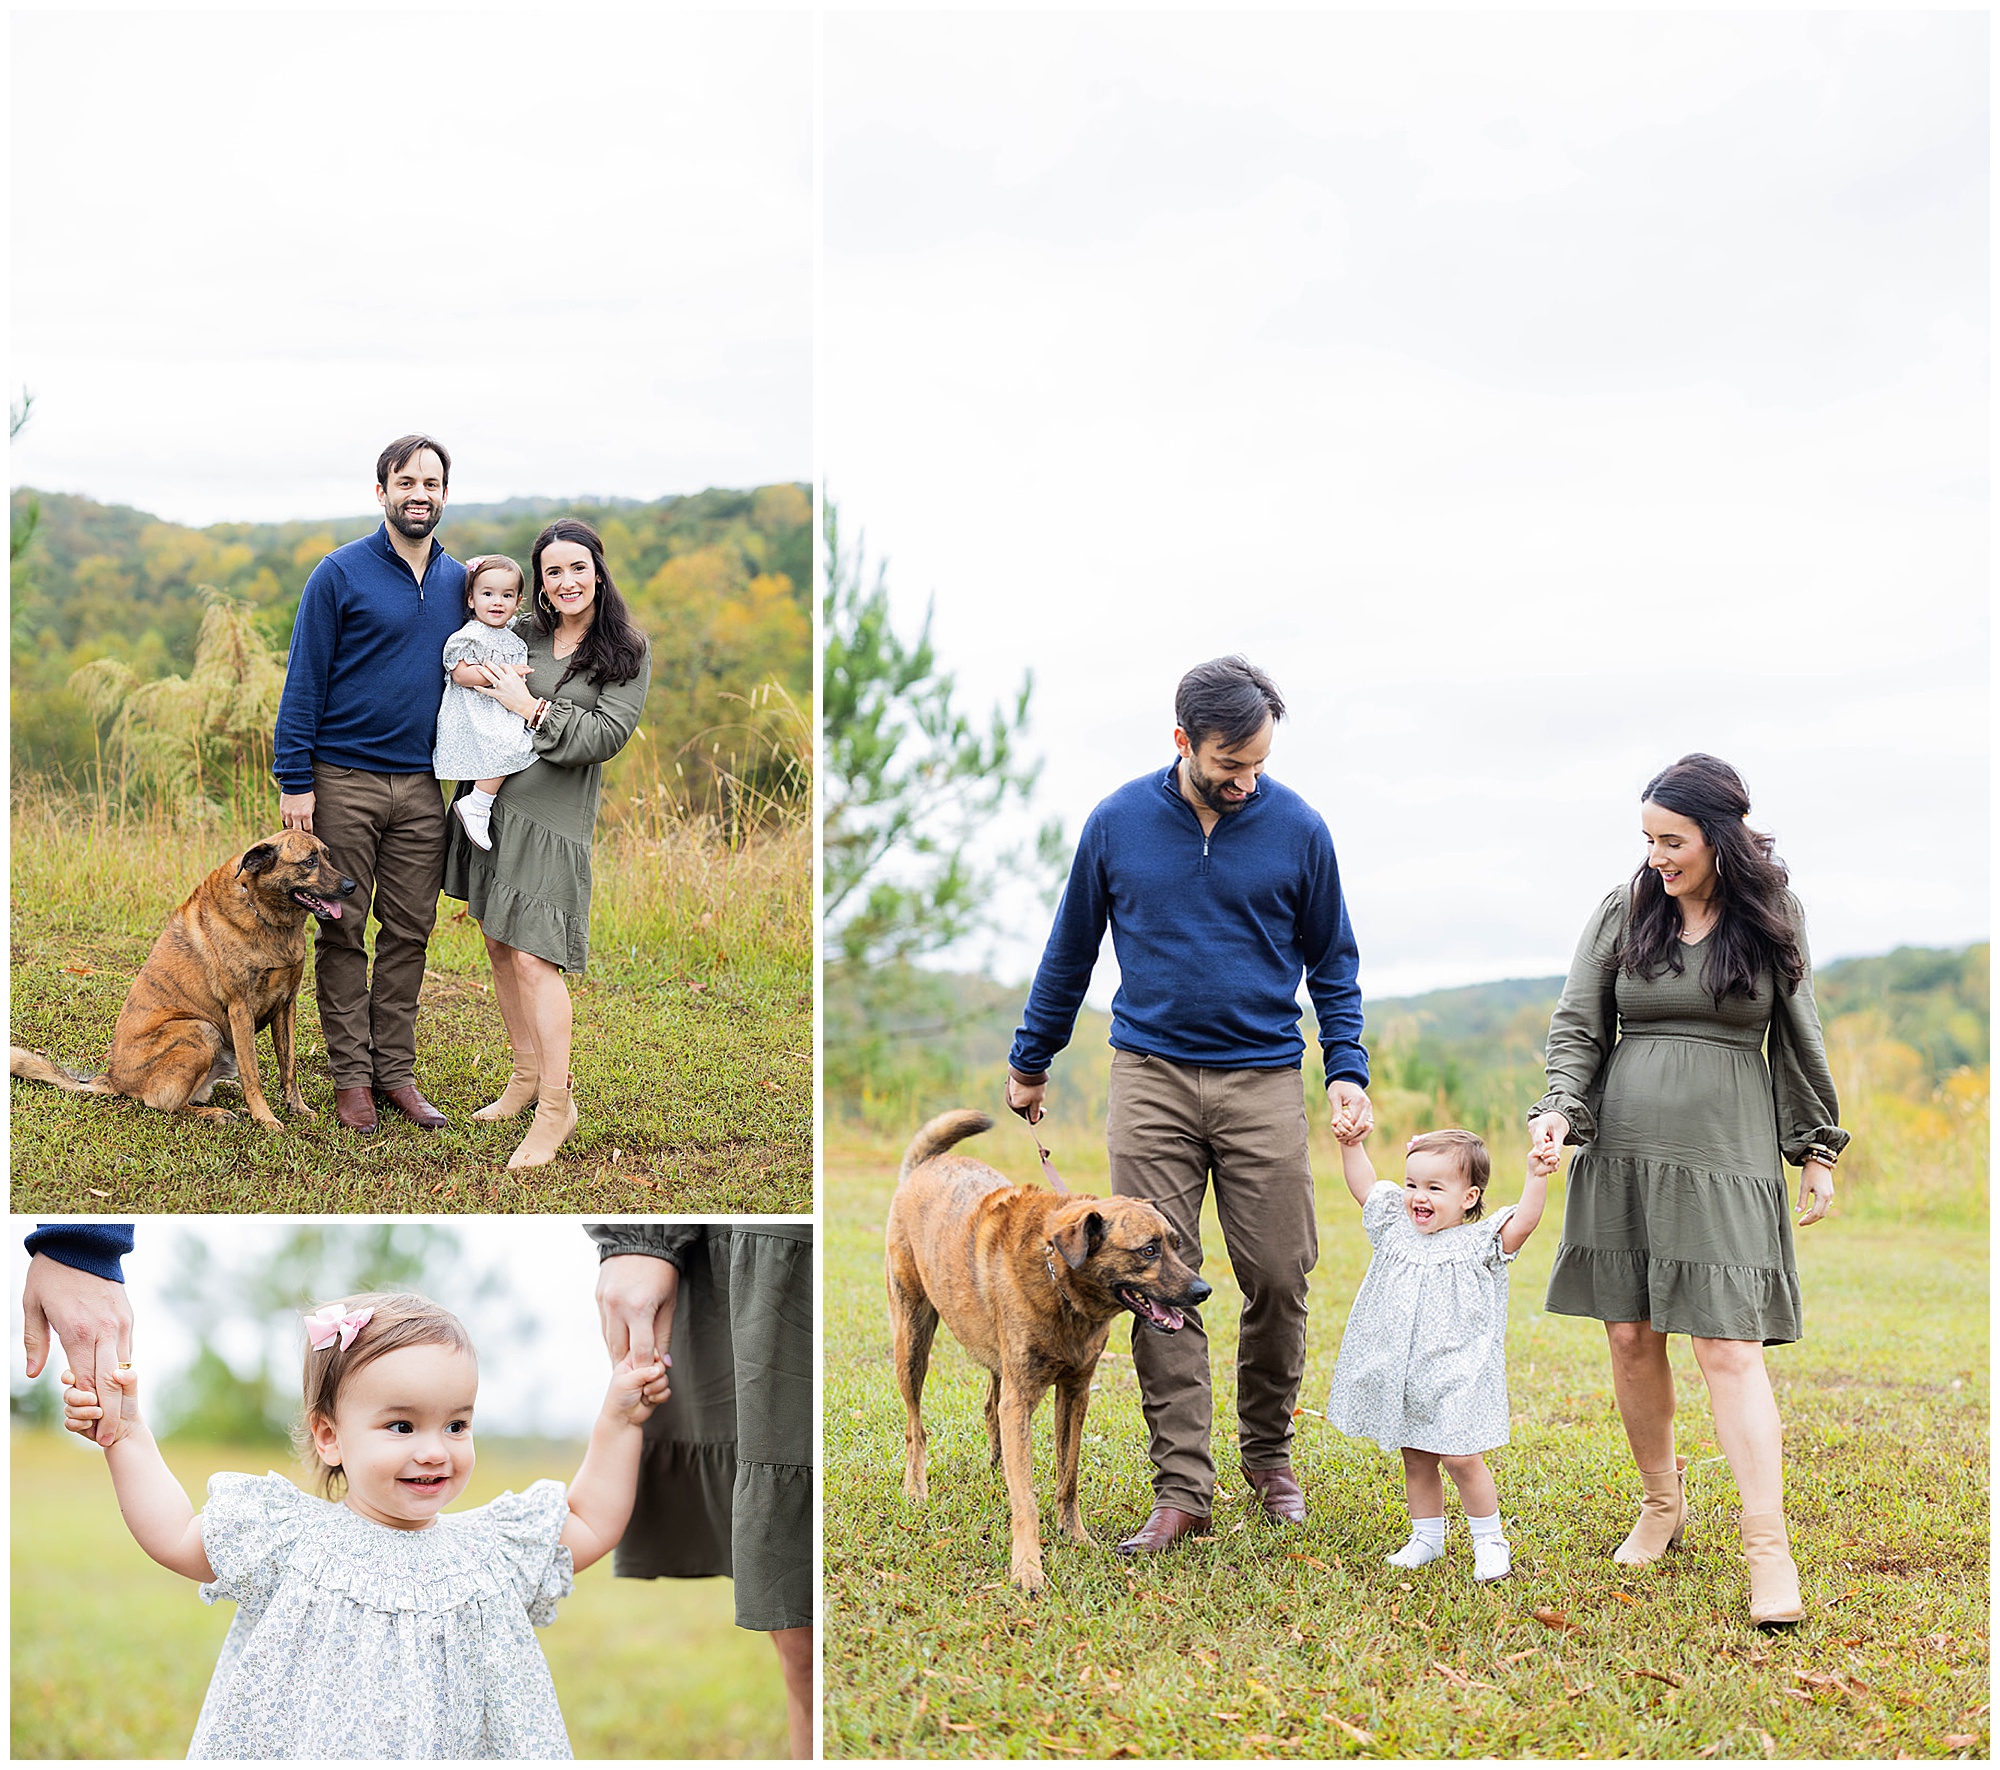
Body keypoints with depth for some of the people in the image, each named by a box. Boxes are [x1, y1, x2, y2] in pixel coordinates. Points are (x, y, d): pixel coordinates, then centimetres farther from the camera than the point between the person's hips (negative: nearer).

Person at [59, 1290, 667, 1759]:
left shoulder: (492, 1547, 1)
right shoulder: (288, 1539, -6)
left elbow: (589, 1527, 12)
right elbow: (174, 1537, 1)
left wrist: (618, 1421, 4)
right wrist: (125, 1433, -4)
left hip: (457, 1747, 2)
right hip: (308, 1746, -2)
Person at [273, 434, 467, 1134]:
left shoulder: (458, 581, 10)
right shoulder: (341, 573, -5)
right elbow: (304, 679, -5)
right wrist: (294, 780, -10)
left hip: (421, 786, 4)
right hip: (343, 780, -4)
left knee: (409, 933, 7)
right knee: (343, 932, 2)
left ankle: (395, 1070, 15)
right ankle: (351, 1076, 9)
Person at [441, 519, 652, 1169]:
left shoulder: (627, 651, -1)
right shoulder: (523, 635, 9)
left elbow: (607, 736, -9)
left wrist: (530, 708, -13)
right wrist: (463, 671, -4)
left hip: (554, 817, -5)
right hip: (489, 800, 5)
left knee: (533, 958, -11)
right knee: (498, 946, 13)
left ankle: (557, 1107, -2)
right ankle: (526, 1075, 29)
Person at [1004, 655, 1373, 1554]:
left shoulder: (1297, 828, -2)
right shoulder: (1118, 823, 0)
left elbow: (1331, 963, 9)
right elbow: (1070, 949, 13)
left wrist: (1348, 1069, -3)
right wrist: (1029, 1062, 18)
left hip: (1263, 1079, 0)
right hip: (1151, 1076, 0)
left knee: (1278, 1278, 0)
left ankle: (1268, 1453, 22)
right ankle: (1181, 1486, 2)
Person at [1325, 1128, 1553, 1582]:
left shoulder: (1478, 1243, -6)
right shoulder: (1397, 1228, 8)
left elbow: (1521, 1224, -21)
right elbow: (1364, 1186, 18)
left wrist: (1536, 1180, -33)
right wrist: (1352, 1147, 10)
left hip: (1455, 1376, -5)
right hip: (1401, 1375, 5)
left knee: (1460, 1458, -8)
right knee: (1415, 1459, 13)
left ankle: (1489, 1541, 8)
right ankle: (1427, 1537, 27)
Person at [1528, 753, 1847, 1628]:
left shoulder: (1772, 917, 4)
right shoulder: (1622, 912, 5)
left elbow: (1797, 1040, 12)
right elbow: (1577, 1023, 5)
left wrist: (1818, 1150, 13)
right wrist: (1560, 1106, -11)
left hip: (1727, 1156, -2)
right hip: (1624, 1151, 2)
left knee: (1729, 1345, -10)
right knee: (1631, 1336, 5)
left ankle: (1769, 1552, -10)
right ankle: (1662, 1504, 26)